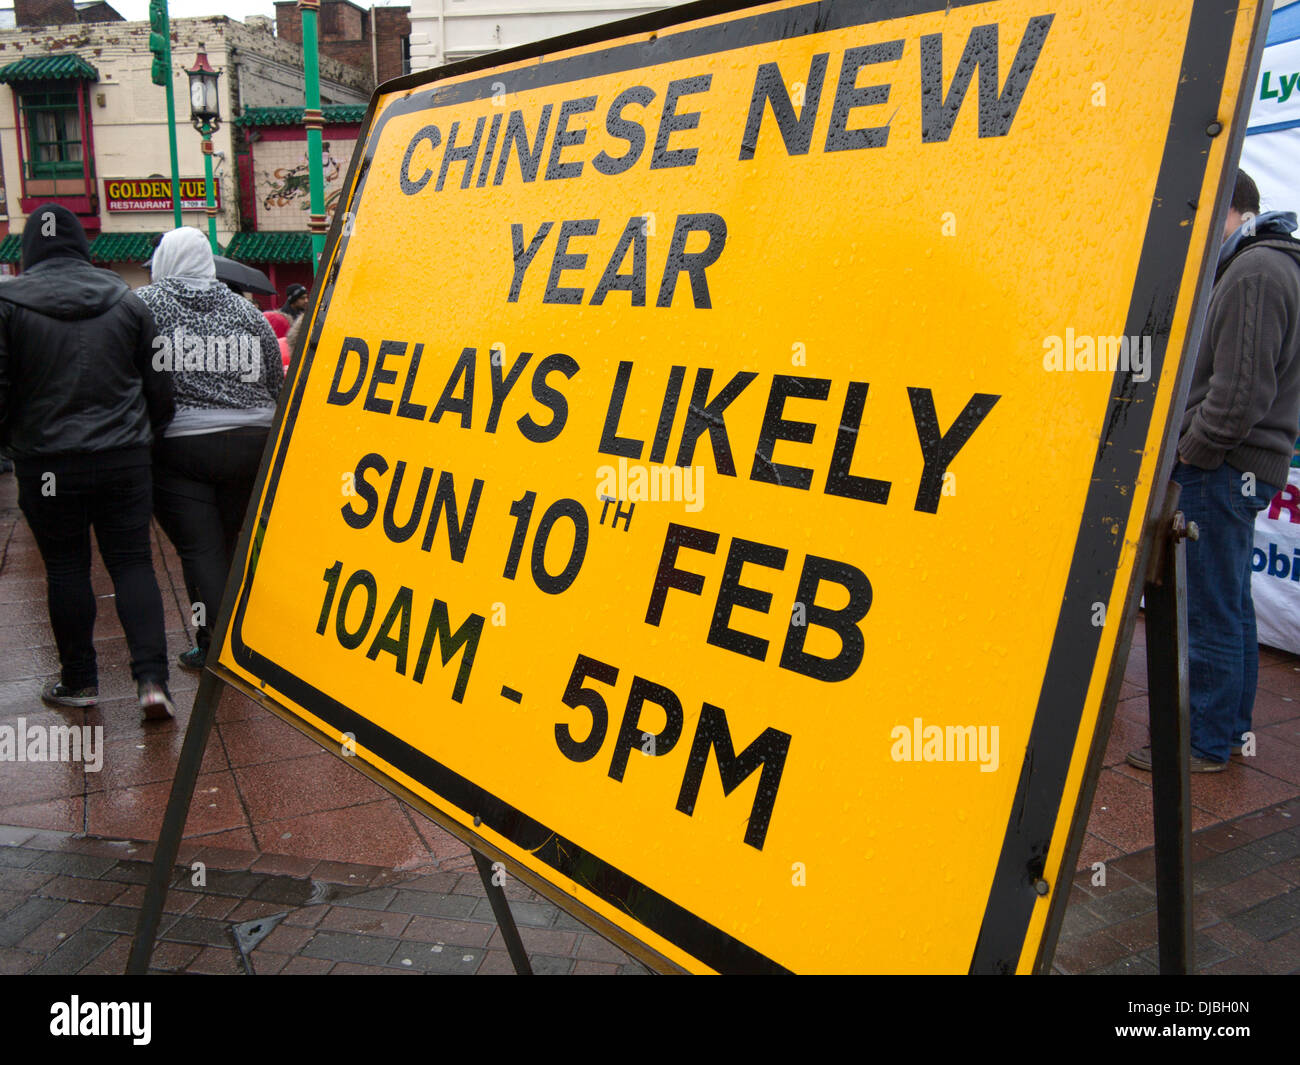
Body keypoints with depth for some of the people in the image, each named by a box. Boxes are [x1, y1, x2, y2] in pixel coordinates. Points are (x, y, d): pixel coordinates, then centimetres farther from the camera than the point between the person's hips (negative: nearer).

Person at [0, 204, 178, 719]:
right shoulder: (126, 300, 3)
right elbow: (158, 385, 7)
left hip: (47, 463, -1)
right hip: (125, 458, 2)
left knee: (66, 567, 10)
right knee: (133, 563, 6)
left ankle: (79, 681, 21)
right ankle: (151, 679, -4)